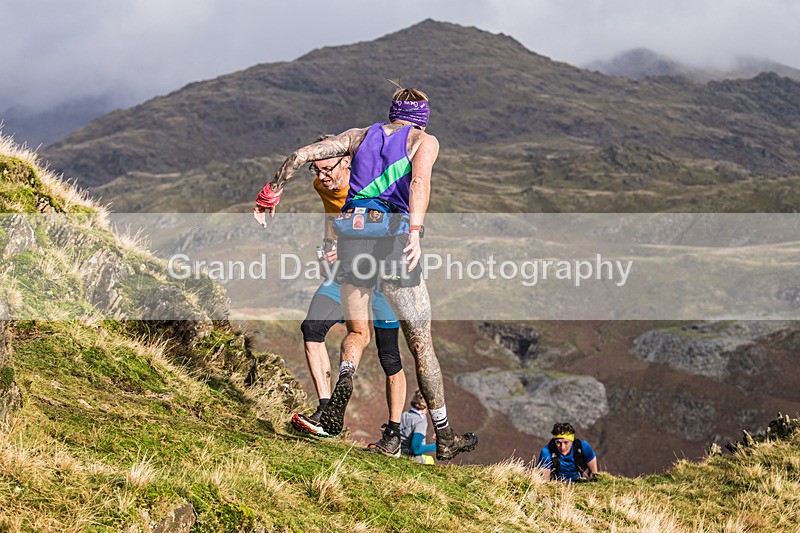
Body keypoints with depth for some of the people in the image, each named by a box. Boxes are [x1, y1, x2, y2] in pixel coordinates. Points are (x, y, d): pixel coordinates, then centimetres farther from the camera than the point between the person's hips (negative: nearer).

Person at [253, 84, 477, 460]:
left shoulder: (359, 135, 19)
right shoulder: (425, 141, 10)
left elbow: (303, 154, 8)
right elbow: (419, 181, -12)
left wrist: (270, 194, 15)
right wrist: (415, 232, -26)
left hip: (352, 234, 3)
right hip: (393, 237, -3)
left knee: (357, 334, 21)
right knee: (421, 345, 8)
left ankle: (344, 379, -12)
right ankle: (444, 438, 13)